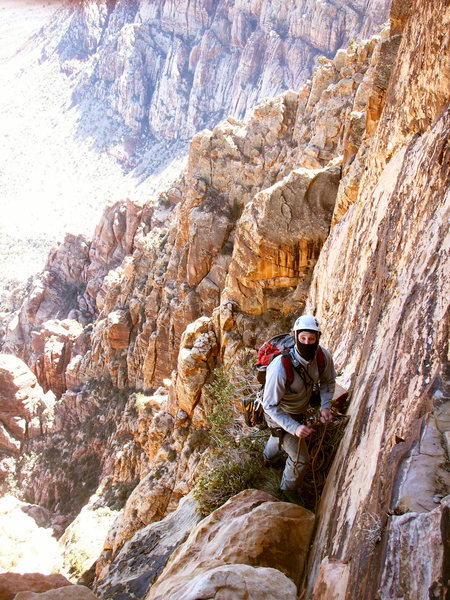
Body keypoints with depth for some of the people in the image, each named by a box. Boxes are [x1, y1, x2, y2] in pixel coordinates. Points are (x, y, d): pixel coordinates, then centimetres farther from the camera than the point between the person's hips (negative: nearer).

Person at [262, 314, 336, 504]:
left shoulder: (324, 356, -26)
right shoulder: (280, 368, -43)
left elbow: (328, 380, -2)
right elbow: (270, 406, -32)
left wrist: (325, 406, -15)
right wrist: (294, 427, -39)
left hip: (300, 410, 6)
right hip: (279, 414, -6)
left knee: (281, 437, 35)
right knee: (300, 458, 2)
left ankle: (270, 457, 69)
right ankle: (289, 488, 36)